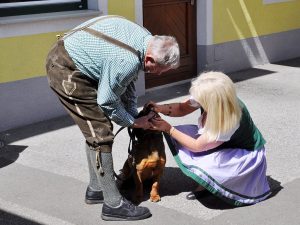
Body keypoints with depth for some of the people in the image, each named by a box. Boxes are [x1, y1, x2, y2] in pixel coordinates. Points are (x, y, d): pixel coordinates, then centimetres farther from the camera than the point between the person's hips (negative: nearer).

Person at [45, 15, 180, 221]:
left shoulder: (147, 39, -3)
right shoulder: (127, 61, -30)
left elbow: (127, 83, 10)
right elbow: (107, 102, -16)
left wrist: (134, 116, 7)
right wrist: (133, 122, -2)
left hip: (71, 60, 10)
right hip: (65, 69, -10)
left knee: (95, 129, 16)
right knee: (101, 134, -9)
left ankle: (96, 189, 27)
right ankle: (113, 204, -3)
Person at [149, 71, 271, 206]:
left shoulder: (231, 119, -38)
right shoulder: (206, 96, -23)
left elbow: (197, 146, -28)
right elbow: (182, 108, -5)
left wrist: (169, 129, -23)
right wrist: (160, 108, -23)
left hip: (246, 153, -7)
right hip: (223, 144, 8)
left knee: (201, 168, -30)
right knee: (181, 134, -9)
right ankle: (205, 184, 2)